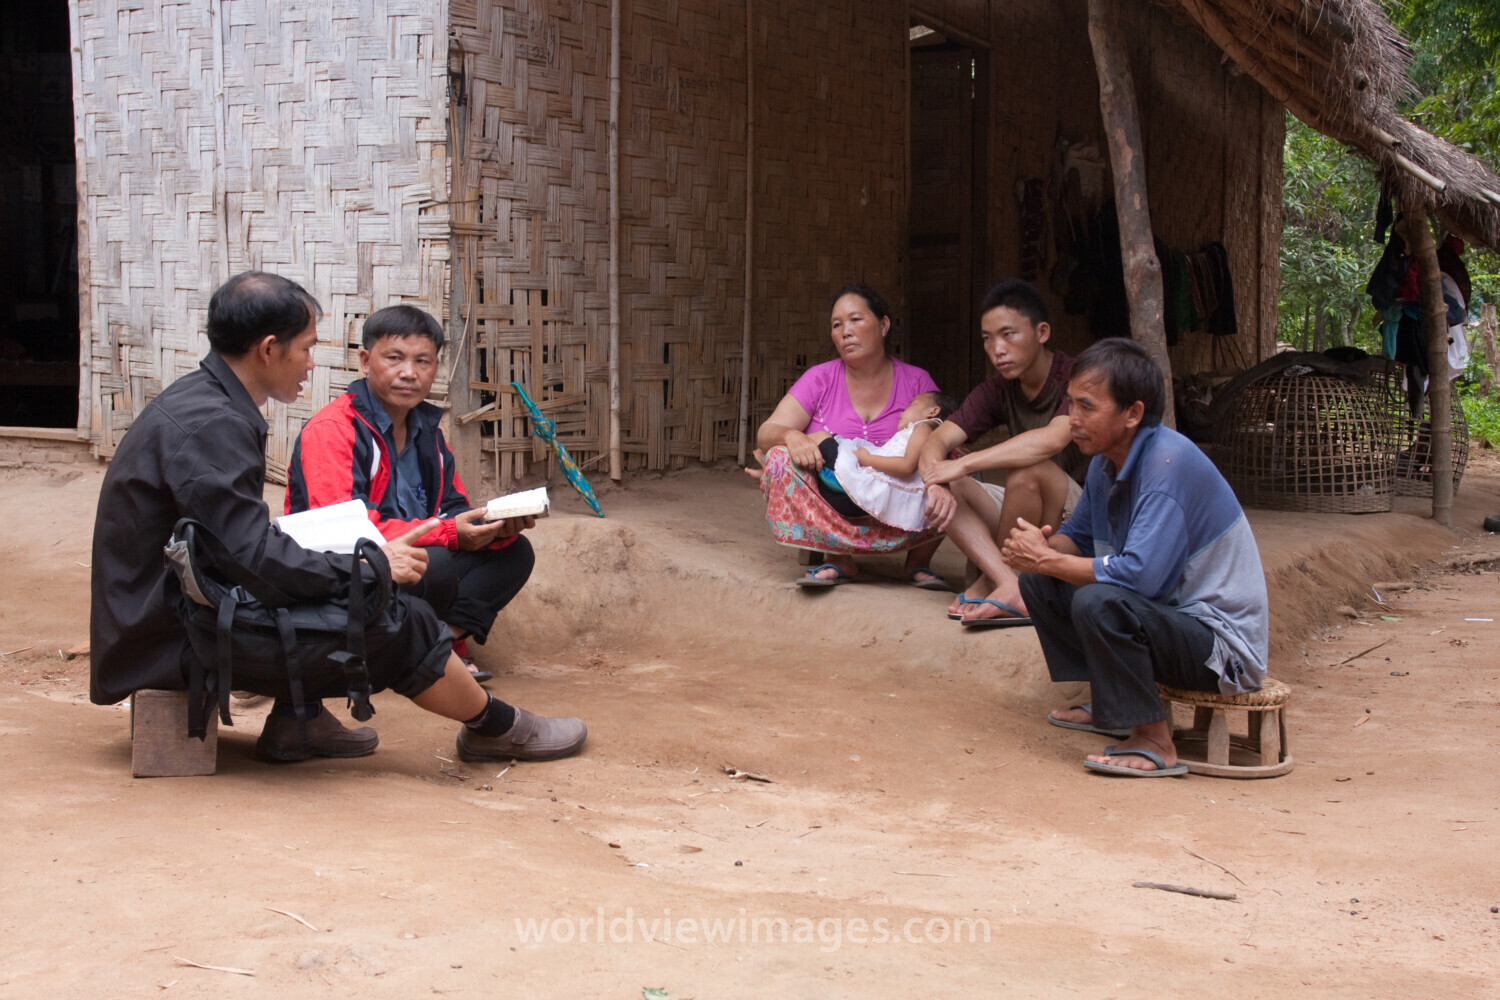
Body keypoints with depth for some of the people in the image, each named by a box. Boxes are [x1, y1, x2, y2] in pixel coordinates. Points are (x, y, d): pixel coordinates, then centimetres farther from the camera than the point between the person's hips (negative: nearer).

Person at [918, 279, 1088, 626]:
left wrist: (964, 464, -32)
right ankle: (1011, 587, -29)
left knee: (1027, 468, -34)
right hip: (1028, 518, 7)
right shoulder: (998, 390, 3)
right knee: (941, 482, -12)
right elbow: (936, 443, -6)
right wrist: (937, 483, -30)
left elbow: (1052, 440, -36)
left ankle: (991, 579, -14)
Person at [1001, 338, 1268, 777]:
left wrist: (1046, 560, -20)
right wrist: (1045, 546, -8)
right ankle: (1112, 703, 14)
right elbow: (1079, 535, 17)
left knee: (1097, 601, -33)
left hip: (1225, 647, -9)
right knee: (1038, 582, 6)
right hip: (1170, 615, 9)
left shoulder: (1170, 462, -25)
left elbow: (1140, 575, -33)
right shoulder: (1107, 461, 3)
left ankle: (1154, 742, -18)